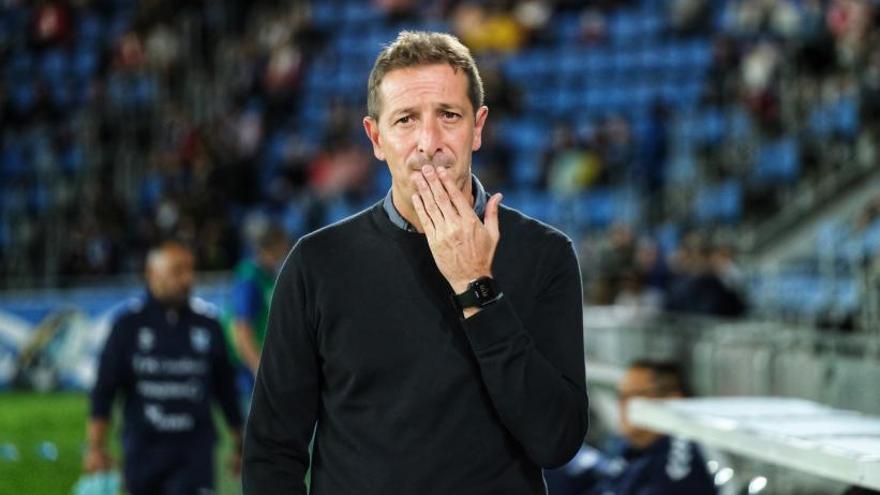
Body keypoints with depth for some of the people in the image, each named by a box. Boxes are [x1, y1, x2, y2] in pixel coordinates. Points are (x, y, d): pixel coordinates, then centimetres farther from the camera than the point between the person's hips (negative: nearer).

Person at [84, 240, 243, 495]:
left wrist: (241, 445, 15)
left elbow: (226, 389, 13)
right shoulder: (129, 325, 1)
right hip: (143, 450, 0)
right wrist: (96, 446, -8)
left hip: (195, 454, 0)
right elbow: (104, 388, -1)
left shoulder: (207, 325, 6)